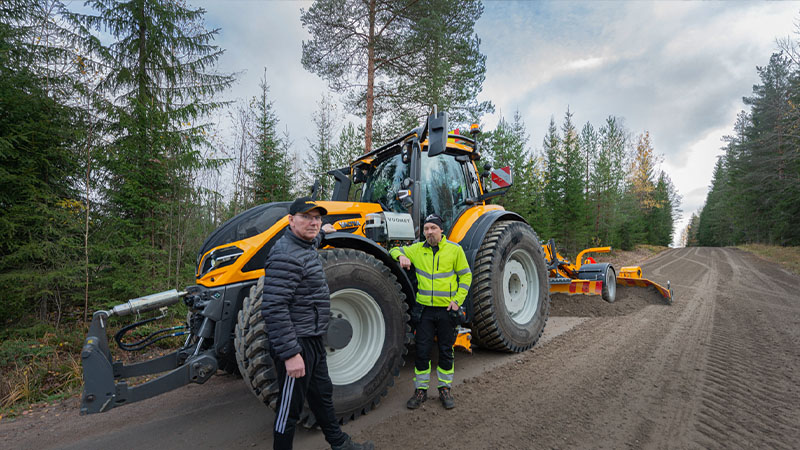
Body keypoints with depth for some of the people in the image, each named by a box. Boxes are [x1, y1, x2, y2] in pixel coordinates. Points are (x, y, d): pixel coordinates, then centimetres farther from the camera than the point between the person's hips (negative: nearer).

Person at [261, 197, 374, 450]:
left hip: (312, 341, 10)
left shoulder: (306, 247, 7)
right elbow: (274, 308, -28)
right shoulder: (285, 256, -24)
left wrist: (322, 234, 44)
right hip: (296, 344, -10)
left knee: (322, 394, 24)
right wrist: (290, 353, -27)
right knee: (290, 407, 7)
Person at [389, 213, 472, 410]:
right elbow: (395, 250, 17)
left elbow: (466, 276, 4)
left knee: (446, 351, 11)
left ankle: (445, 389, 28)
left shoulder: (455, 249, -1)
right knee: (422, 351, 6)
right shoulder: (417, 249, 3)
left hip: (447, 310, -1)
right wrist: (401, 256, -7)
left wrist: (458, 300, -6)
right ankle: (421, 389, 23)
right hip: (424, 309, 1)